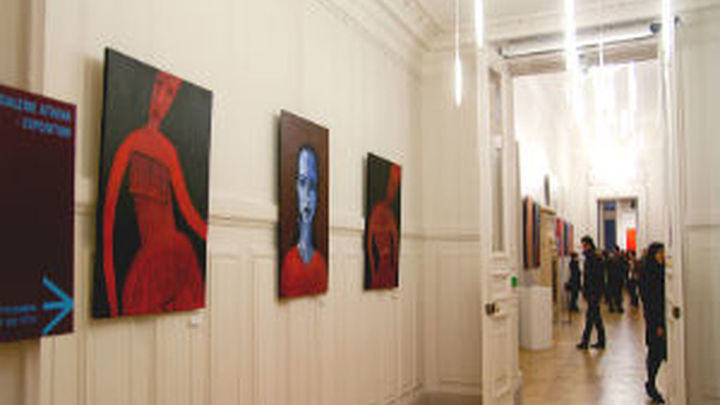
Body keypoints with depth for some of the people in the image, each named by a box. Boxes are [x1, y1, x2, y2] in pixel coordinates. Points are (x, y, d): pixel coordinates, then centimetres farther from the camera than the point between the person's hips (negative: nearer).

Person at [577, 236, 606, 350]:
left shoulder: (596, 258, -15)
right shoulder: (588, 257, 14)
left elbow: (597, 277, -19)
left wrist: (593, 293, -22)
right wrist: (585, 291, 17)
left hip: (594, 292, -10)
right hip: (589, 292, 10)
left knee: (590, 316, -7)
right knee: (596, 317, 12)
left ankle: (585, 342, -4)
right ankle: (601, 341, 18)